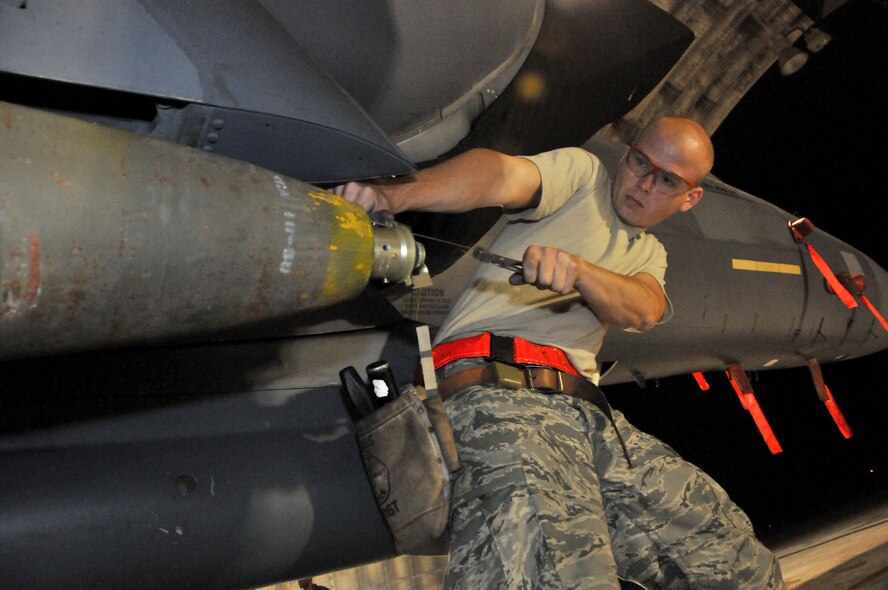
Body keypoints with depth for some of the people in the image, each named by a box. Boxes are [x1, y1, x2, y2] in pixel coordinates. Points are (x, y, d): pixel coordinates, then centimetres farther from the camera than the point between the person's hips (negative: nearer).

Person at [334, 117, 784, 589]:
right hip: (497, 390, -6)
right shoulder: (582, 172, 16)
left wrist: (578, 269, -17)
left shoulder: (648, 253, 32)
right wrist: (393, 195, -29)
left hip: (586, 412, 7)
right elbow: (501, 175, -8)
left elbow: (644, 311, 6)